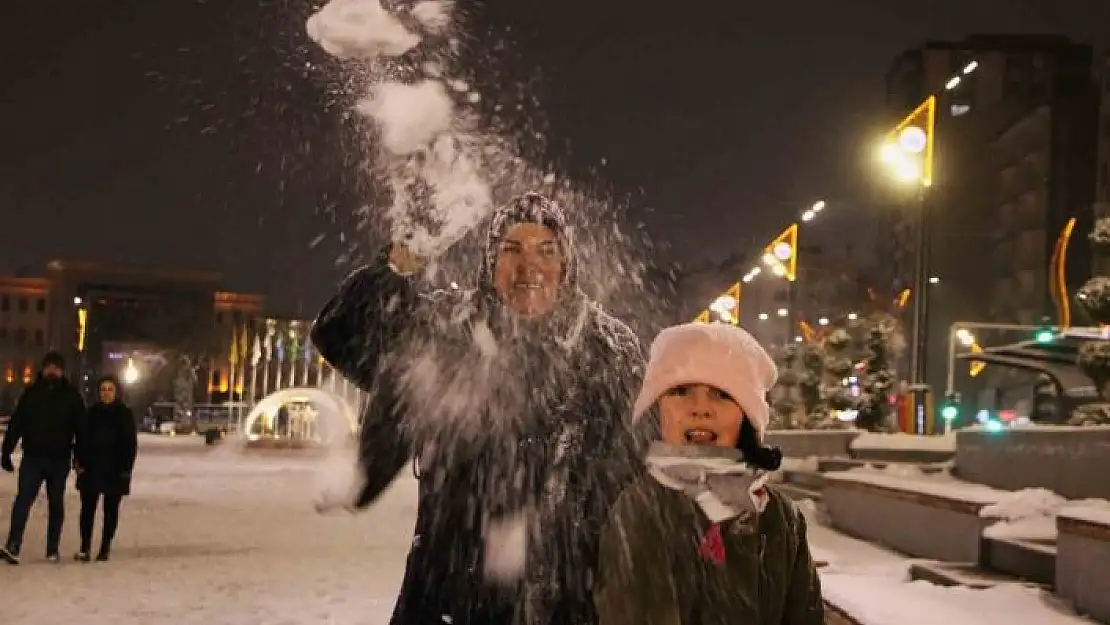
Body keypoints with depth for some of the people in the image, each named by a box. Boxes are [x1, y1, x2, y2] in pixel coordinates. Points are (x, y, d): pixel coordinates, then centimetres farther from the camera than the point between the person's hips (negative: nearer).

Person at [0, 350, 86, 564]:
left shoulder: (71, 396, 2)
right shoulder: (31, 393, 3)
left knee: (56, 503, 7)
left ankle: (52, 549, 13)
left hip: (60, 459, 0)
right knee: (23, 499, -12)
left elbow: (80, 427, 2)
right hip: (32, 456, 0)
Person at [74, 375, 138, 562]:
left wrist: (126, 468, -7)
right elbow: (82, 439, 6)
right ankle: (84, 548, 2)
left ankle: (105, 548, 10)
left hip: (115, 471, -2)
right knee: (87, 508, -2)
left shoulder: (125, 414, 1)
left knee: (111, 510, 4)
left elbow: (131, 443, 0)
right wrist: (81, 463, -3)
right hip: (92, 469, 2)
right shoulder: (92, 413, 6)